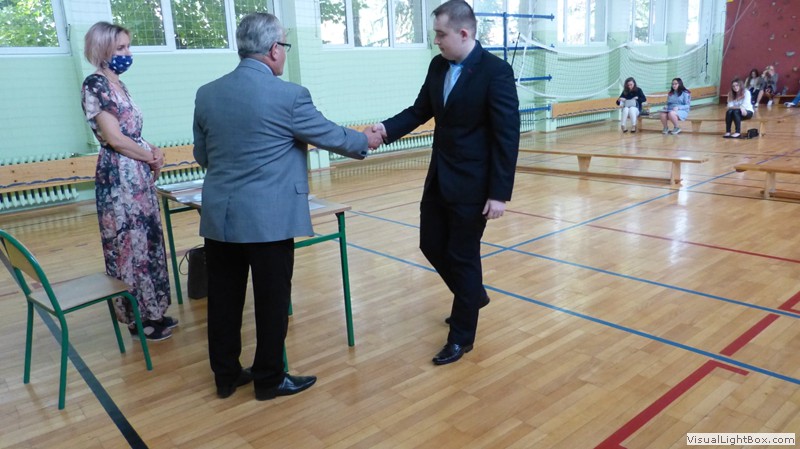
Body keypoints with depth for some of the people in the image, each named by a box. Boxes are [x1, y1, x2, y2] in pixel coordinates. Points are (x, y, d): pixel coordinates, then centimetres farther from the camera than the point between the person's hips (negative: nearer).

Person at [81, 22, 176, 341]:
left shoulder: (118, 84, 15)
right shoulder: (95, 84, -11)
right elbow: (114, 138, -17)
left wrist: (153, 150, 0)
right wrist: (152, 157, -6)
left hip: (139, 175, 9)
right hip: (118, 177, -9)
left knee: (146, 241, 13)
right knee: (129, 245, 0)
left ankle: (150, 311, 24)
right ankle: (139, 318, 12)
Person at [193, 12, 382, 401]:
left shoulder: (206, 94, 5)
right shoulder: (289, 95, -12)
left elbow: (202, 156, 14)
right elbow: (331, 136, 0)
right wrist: (366, 140, 19)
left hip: (219, 216, 6)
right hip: (269, 218, -6)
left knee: (224, 298, 14)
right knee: (272, 300, 8)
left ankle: (226, 376, 29)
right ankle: (269, 379, 22)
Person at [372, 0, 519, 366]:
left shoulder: (496, 71, -15)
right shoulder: (438, 66, 5)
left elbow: (507, 136, -17)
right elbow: (420, 110, 12)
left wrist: (499, 193, -19)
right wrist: (387, 128, -7)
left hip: (471, 184, -7)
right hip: (438, 178, 7)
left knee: (462, 256, 2)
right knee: (432, 245, 15)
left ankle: (461, 337, 21)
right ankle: (473, 295, 43)